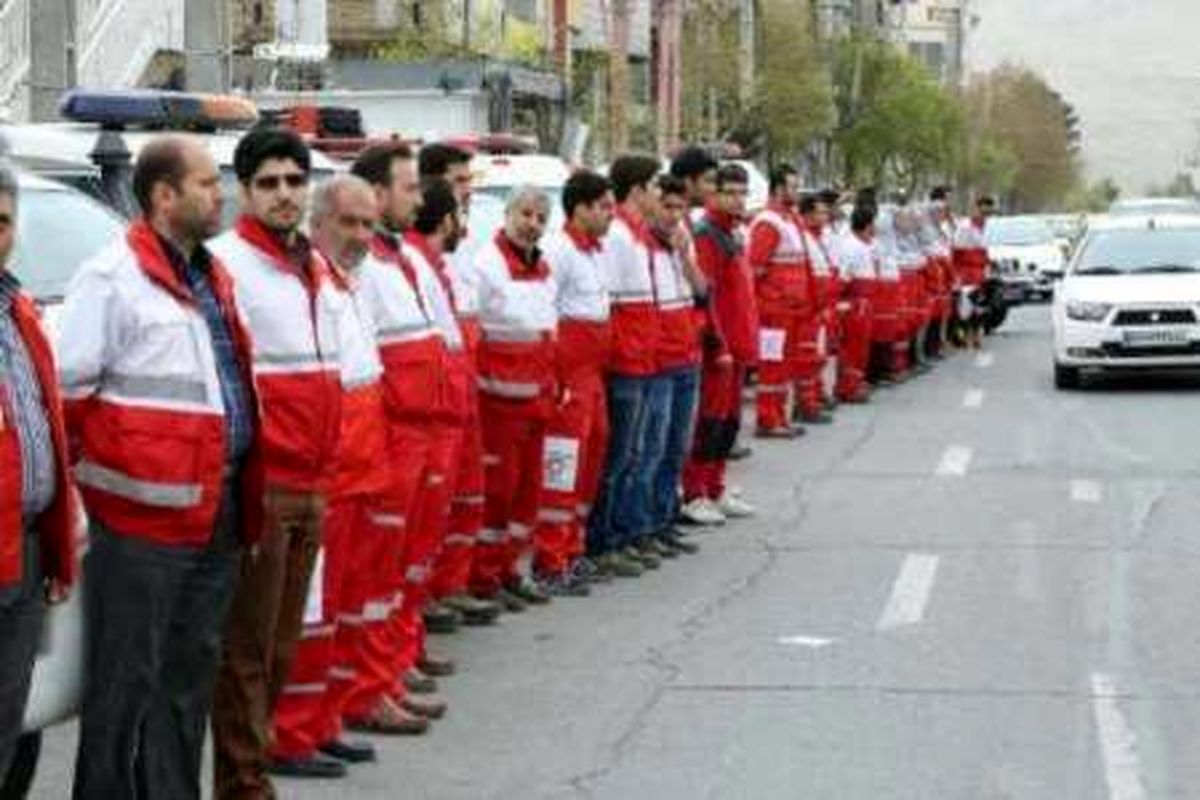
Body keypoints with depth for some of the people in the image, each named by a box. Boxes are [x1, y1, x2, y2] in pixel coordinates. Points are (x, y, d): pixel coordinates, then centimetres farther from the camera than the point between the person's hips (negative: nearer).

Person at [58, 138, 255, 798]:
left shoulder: (211, 277, 15)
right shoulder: (111, 279, -11)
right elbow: (71, 390, -13)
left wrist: (241, 488, 17)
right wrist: (101, 475, -10)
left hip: (218, 513, 8)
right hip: (143, 516, -8)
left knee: (191, 670, 15)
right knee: (126, 678, -1)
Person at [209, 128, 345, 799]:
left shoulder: (317, 268, 14)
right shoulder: (226, 262, -10)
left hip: (310, 486, 8)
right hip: (257, 485, -8)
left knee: (282, 643, 14)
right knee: (247, 646, -2)